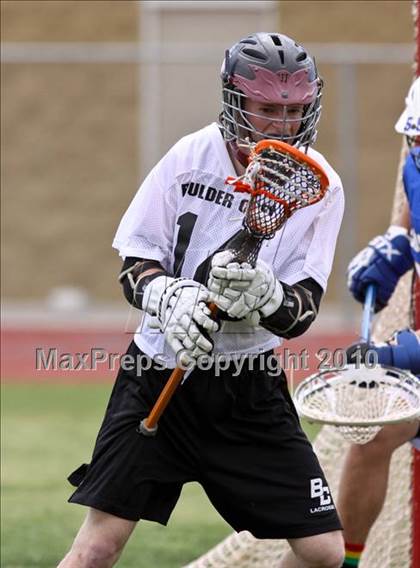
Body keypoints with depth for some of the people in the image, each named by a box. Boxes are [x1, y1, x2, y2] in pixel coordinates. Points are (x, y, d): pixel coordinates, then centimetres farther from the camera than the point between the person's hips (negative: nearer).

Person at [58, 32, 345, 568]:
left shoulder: (320, 187, -7)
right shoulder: (192, 157, -8)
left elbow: (299, 316, -11)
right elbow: (134, 266, -4)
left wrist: (265, 296, -34)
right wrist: (166, 295, -27)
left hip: (250, 387, 1)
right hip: (162, 371, -1)